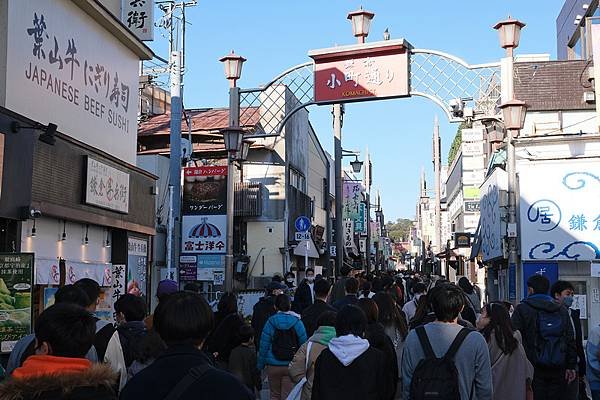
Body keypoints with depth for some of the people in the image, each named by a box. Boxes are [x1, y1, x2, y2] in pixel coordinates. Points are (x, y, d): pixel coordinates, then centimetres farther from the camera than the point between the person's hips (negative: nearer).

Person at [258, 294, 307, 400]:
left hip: (273, 366, 0)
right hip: (292, 366, 0)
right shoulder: (297, 322, -3)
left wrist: (260, 364, 7)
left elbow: (264, 345, -3)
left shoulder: (270, 322, -4)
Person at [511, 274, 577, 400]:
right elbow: (571, 340, 10)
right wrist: (571, 366, 13)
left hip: (534, 368, -4)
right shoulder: (562, 310, 11)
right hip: (558, 370, 4)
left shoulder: (522, 309, -4)